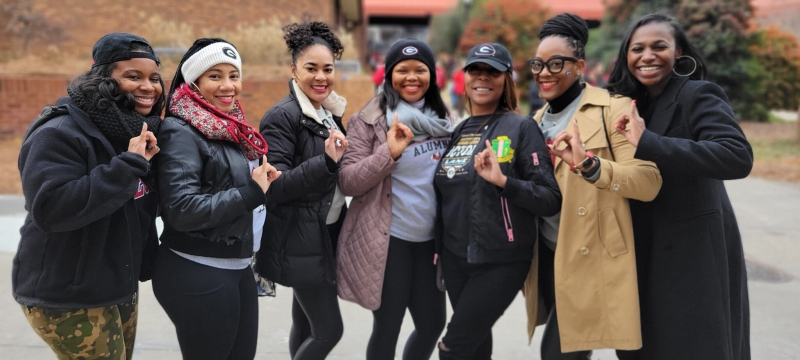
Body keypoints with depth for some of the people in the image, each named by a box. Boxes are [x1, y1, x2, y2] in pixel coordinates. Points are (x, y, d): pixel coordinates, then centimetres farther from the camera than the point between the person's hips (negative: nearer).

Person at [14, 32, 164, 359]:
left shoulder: (137, 128, 6)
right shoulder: (60, 134, -19)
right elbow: (52, 208, -32)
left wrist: (149, 165, -6)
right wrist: (128, 165, -31)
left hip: (120, 288, 8)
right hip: (68, 297, -8)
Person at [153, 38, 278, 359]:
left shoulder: (231, 128, 9)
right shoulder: (182, 132, -15)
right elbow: (181, 210, -25)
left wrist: (263, 183, 2)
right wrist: (251, 193, -18)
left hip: (237, 268, 8)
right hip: (197, 275, -8)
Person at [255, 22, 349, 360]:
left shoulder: (329, 112, 9)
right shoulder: (282, 116, -16)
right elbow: (275, 186, -23)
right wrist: (327, 160, -30)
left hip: (328, 234, 8)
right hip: (300, 241, -8)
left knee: (306, 323, 16)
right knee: (329, 329, -3)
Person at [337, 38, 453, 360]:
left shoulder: (440, 119, 9)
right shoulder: (369, 120, -7)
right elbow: (347, 182, -13)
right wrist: (389, 152, -25)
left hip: (429, 240, 6)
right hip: (387, 241, -5)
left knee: (433, 324, 14)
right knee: (387, 329, 5)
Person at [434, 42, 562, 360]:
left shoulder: (521, 128, -9)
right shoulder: (456, 132, 9)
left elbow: (551, 199, -15)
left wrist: (503, 181, -28)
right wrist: (440, 247, 12)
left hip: (501, 262, -6)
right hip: (455, 259, 6)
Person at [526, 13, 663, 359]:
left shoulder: (612, 109, -9)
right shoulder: (538, 120, 13)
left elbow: (649, 181, -19)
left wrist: (588, 164, -32)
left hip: (592, 260, -7)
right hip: (547, 256, 7)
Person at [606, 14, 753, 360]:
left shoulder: (698, 96, -15)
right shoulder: (635, 102, 8)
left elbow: (738, 157, -32)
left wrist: (647, 142, -34)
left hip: (694, 252, -7)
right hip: (648, 251, 7)